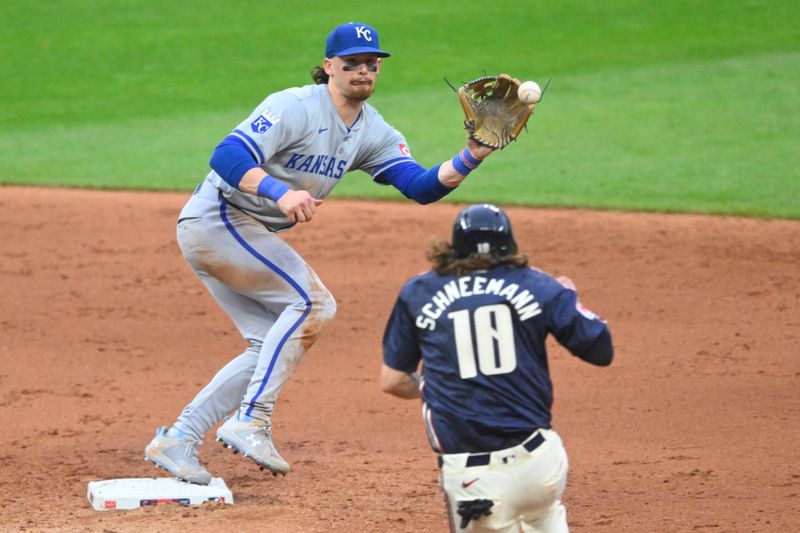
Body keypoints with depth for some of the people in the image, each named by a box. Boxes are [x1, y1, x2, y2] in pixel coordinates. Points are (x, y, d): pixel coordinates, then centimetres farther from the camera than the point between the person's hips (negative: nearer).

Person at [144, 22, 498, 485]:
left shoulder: (374, 133, 5)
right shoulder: (297, 107, -20)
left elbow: (421, 186, -7)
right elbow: (227, 157, -31)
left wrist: (471, 158, -24)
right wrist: (281, 194, -47)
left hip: (248, 235, 9)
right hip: (218, 218, -9)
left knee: (275, 345, 5)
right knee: (313, 302, -17)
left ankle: (178, 440, 7)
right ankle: (250, 421, -18)